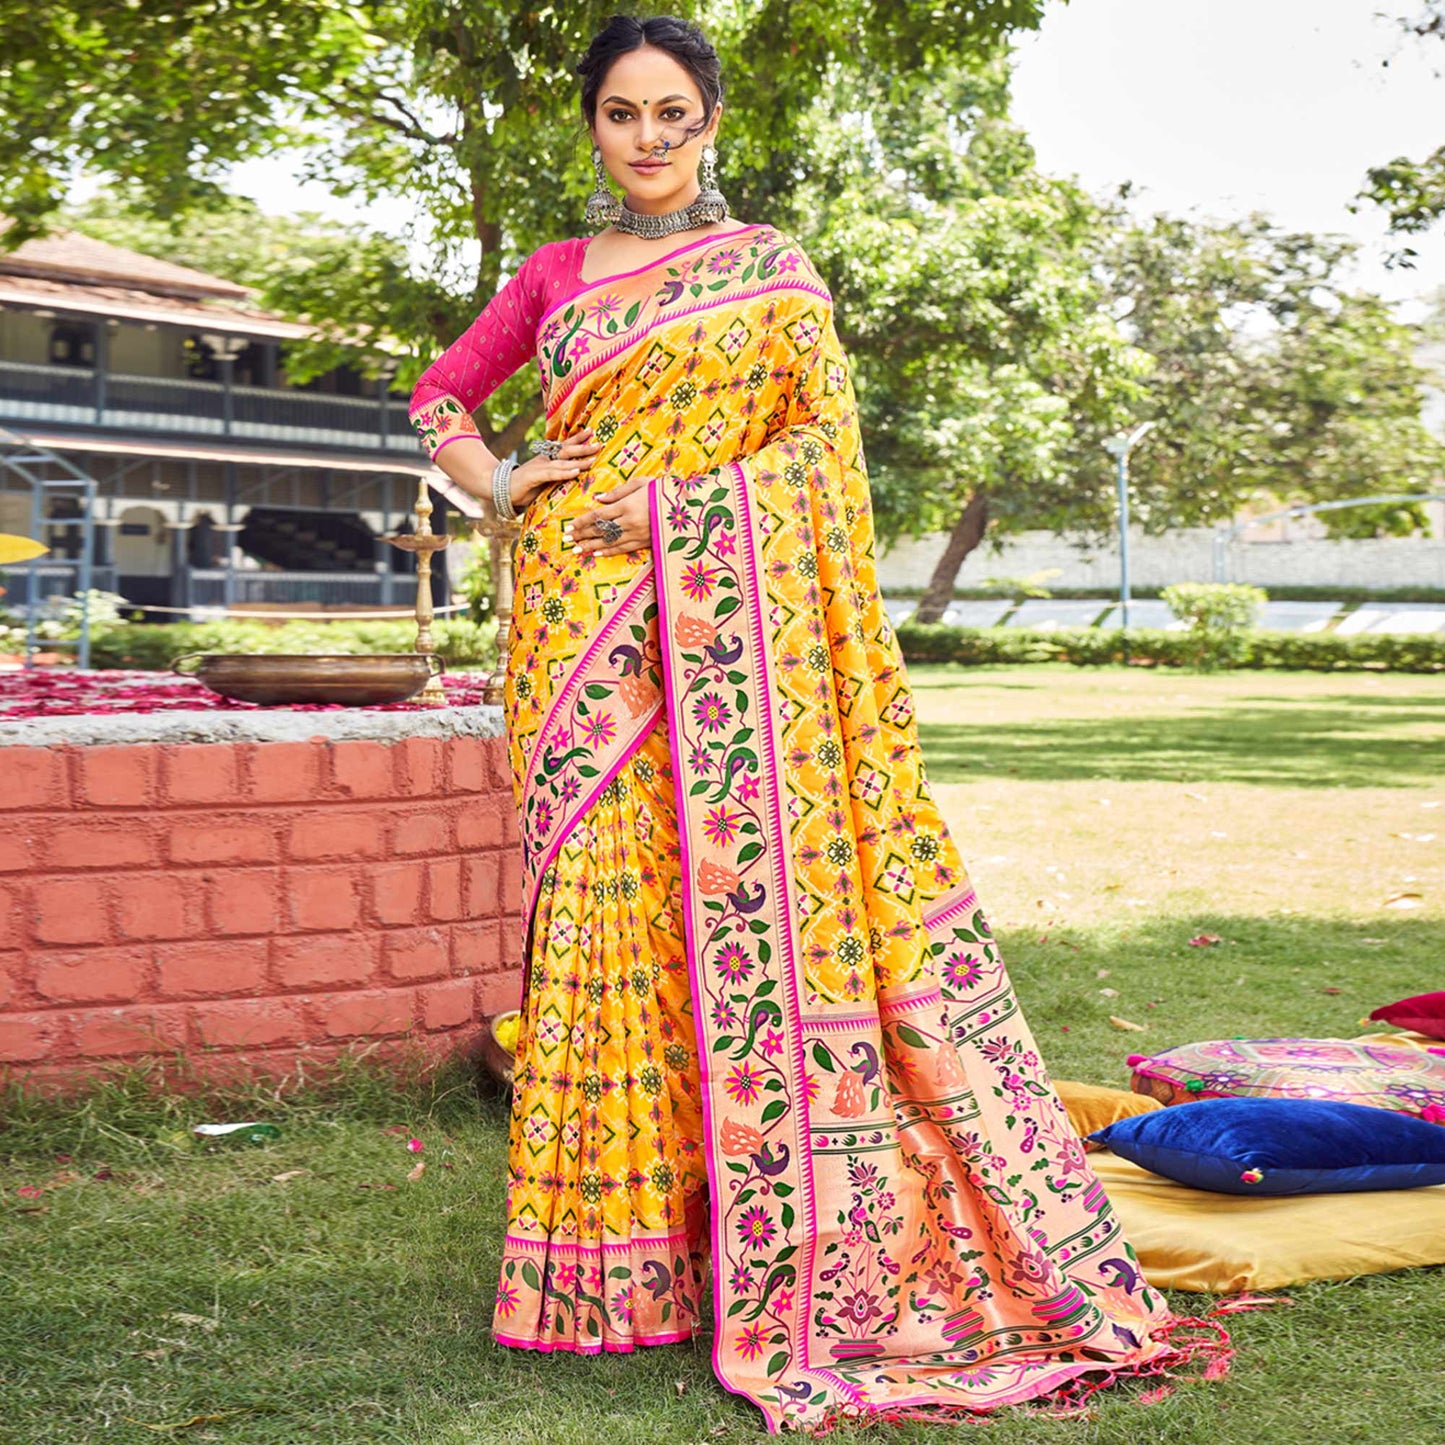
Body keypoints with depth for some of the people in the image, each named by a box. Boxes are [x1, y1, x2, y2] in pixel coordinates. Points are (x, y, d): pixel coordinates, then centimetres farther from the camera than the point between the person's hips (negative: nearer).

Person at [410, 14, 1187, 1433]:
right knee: (599, 905, 0)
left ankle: (780, 1250, 1)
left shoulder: (768, 268, 8)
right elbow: (439, 391, 25)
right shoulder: (553, 275, 15)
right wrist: (498, 484, 7)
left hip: (725, 632, -2)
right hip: (583, 632, 3)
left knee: (744, 891, -8)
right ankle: (608, 1250, 8)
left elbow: (826, 433, 2)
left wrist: (686, 502, -10)